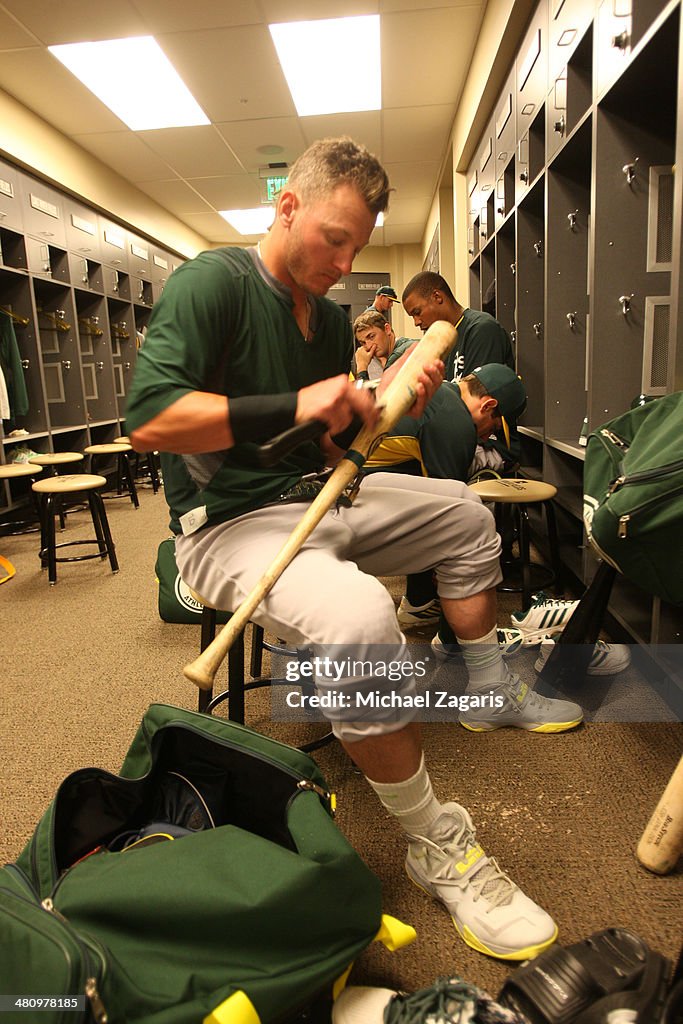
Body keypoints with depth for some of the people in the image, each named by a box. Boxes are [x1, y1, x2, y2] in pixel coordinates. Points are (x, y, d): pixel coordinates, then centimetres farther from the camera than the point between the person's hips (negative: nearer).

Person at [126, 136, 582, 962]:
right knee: (358, 616, -37)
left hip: (315, 501, 9)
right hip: (230, 520, -8)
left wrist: (383, 404, -3)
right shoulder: (212, 282, -12)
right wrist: (295, 406, -27)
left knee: (464, 514, 14)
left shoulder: (331, 318, 13)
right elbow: (147, 420, -24)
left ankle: (490, 692, 26)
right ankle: (435, 844, -13)